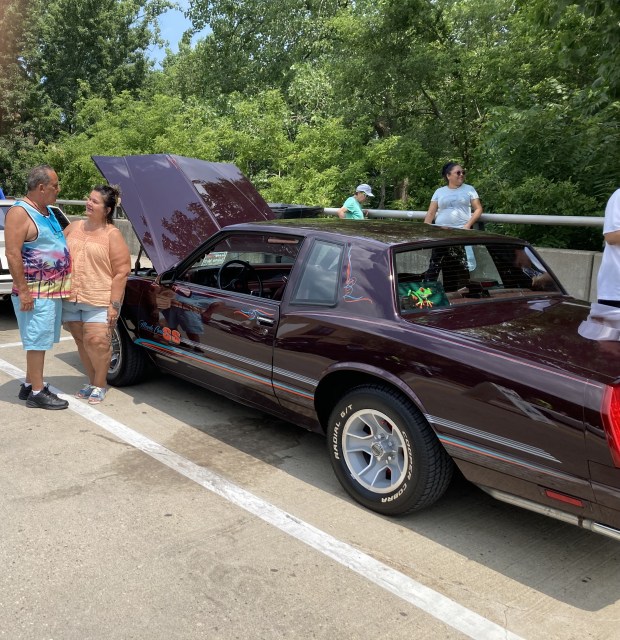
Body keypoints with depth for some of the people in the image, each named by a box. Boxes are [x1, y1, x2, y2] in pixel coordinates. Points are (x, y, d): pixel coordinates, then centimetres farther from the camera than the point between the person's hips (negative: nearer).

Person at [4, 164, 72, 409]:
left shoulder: (47, 210, 14)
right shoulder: (20, 212, -14)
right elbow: (12, 254, -19)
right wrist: (23, 291, -22)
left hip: (53, 290, 9)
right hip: (35, 293, -9)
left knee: (41, 340, 15)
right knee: (37, 340, -3)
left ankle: (29, 384, 27)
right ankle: (37, 393, 5)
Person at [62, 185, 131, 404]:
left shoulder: (112, 235, -5)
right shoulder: (74, 227, 12)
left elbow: (122, 271, -9)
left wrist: (114, 305, -14)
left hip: (99, 301, -5)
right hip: (71, 299, 5)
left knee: (97, 342, -8)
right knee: (81, 341, 11)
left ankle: (100, 385, 9)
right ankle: (91, 381, 26)